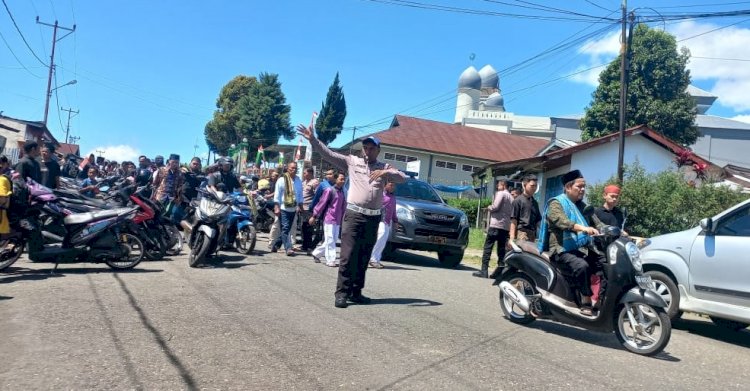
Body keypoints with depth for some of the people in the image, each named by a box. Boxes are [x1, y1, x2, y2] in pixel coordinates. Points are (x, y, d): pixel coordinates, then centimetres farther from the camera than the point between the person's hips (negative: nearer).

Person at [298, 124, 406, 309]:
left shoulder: (384, 167, 12)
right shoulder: (351, 161, 6)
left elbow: (402, 178, -1)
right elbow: (328, 154, 1)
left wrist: (385, 172, -19)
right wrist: (313, 139, -11)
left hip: (373, 218, 3)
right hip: (353, 214, -3)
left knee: (363, 258, 9)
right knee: (348, 256, -7)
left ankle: (356, 292, 18)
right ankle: (342, 293, -2)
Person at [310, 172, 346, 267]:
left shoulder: (342, 191, 10)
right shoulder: (330, 190, -9)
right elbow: (322, 203, -8)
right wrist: (314, 216, -8)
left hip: (338, 220, 7)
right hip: (329, 219, -7)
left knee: (334, 240, 12)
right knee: (330, 240, -4)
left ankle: (316, 253, 26)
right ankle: (330, 260, 3)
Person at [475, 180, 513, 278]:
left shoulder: (501, 193, -3)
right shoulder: (511, 197, 21)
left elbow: (495, 207, -14)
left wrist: (489, 207, 6)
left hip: (496, 224, -8)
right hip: (506, 226, 8)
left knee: (488, 247, -7)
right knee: (501, 249, 8)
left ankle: (484, 270, -11)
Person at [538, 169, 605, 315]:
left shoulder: (582, 205, 21)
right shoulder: (556, 203, -3)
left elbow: (597, 223, 11)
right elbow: (561, 221, -23)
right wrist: (583, 228, -39)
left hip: (582, 248, 7)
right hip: (562, 250, -7)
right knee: (582, 265, -33)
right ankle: (586, 301, -21)